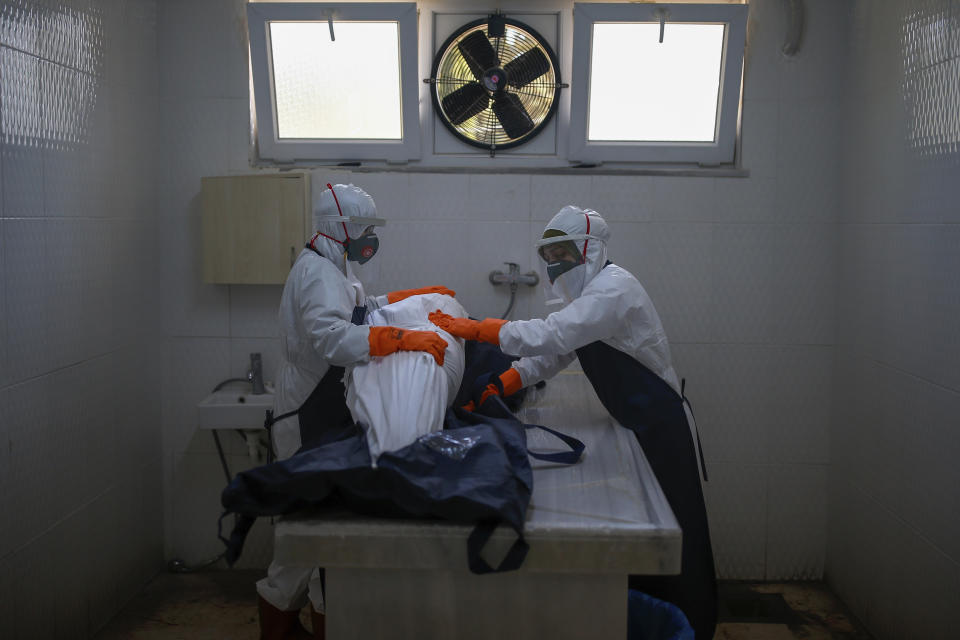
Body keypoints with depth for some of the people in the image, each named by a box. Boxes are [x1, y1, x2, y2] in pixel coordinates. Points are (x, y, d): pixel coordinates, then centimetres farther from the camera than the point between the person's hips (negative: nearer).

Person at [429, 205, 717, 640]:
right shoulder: (588, 293, 10)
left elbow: (551, 336, -33)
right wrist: (502, 383, -7)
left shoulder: (614, 288, -21)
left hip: (661, 424, -9)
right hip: (633, 423, 10)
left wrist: (474, 328, -30)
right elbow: (554, 354, 8)